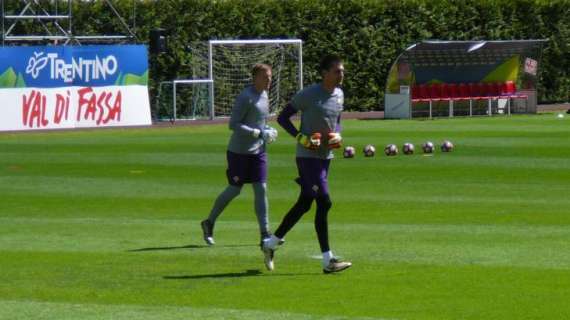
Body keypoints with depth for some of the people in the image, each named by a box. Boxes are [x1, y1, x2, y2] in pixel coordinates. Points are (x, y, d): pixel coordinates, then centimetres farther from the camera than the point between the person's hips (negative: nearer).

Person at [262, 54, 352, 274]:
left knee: (304, 204, 13)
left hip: (326, 157, 8)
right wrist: (301, 138, -18)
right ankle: (328, 260, -12)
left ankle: (272, 243, 28)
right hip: (308, 157, -8)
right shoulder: (308, 95, -13)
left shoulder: (339, 95, 10)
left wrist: (338, 136, 2)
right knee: (324, 203, -13)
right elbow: (282, 117, -7)